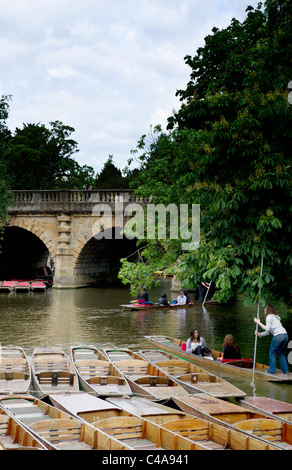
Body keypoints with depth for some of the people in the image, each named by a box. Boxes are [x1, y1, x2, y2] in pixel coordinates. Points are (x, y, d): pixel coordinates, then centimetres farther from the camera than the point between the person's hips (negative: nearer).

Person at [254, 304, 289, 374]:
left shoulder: (269, 316, 1)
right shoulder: (275, 317, 28)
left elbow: (267, 329, -7)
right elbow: (269, 331, 24)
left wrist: (259, 323, 0)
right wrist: (259, 334, 17)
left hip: (278, 335, -8)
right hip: (285, 334, 8)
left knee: (272, 352, 5)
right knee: (280, 353, 20)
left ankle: (272, 370, 7)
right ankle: (285, 370, 18)